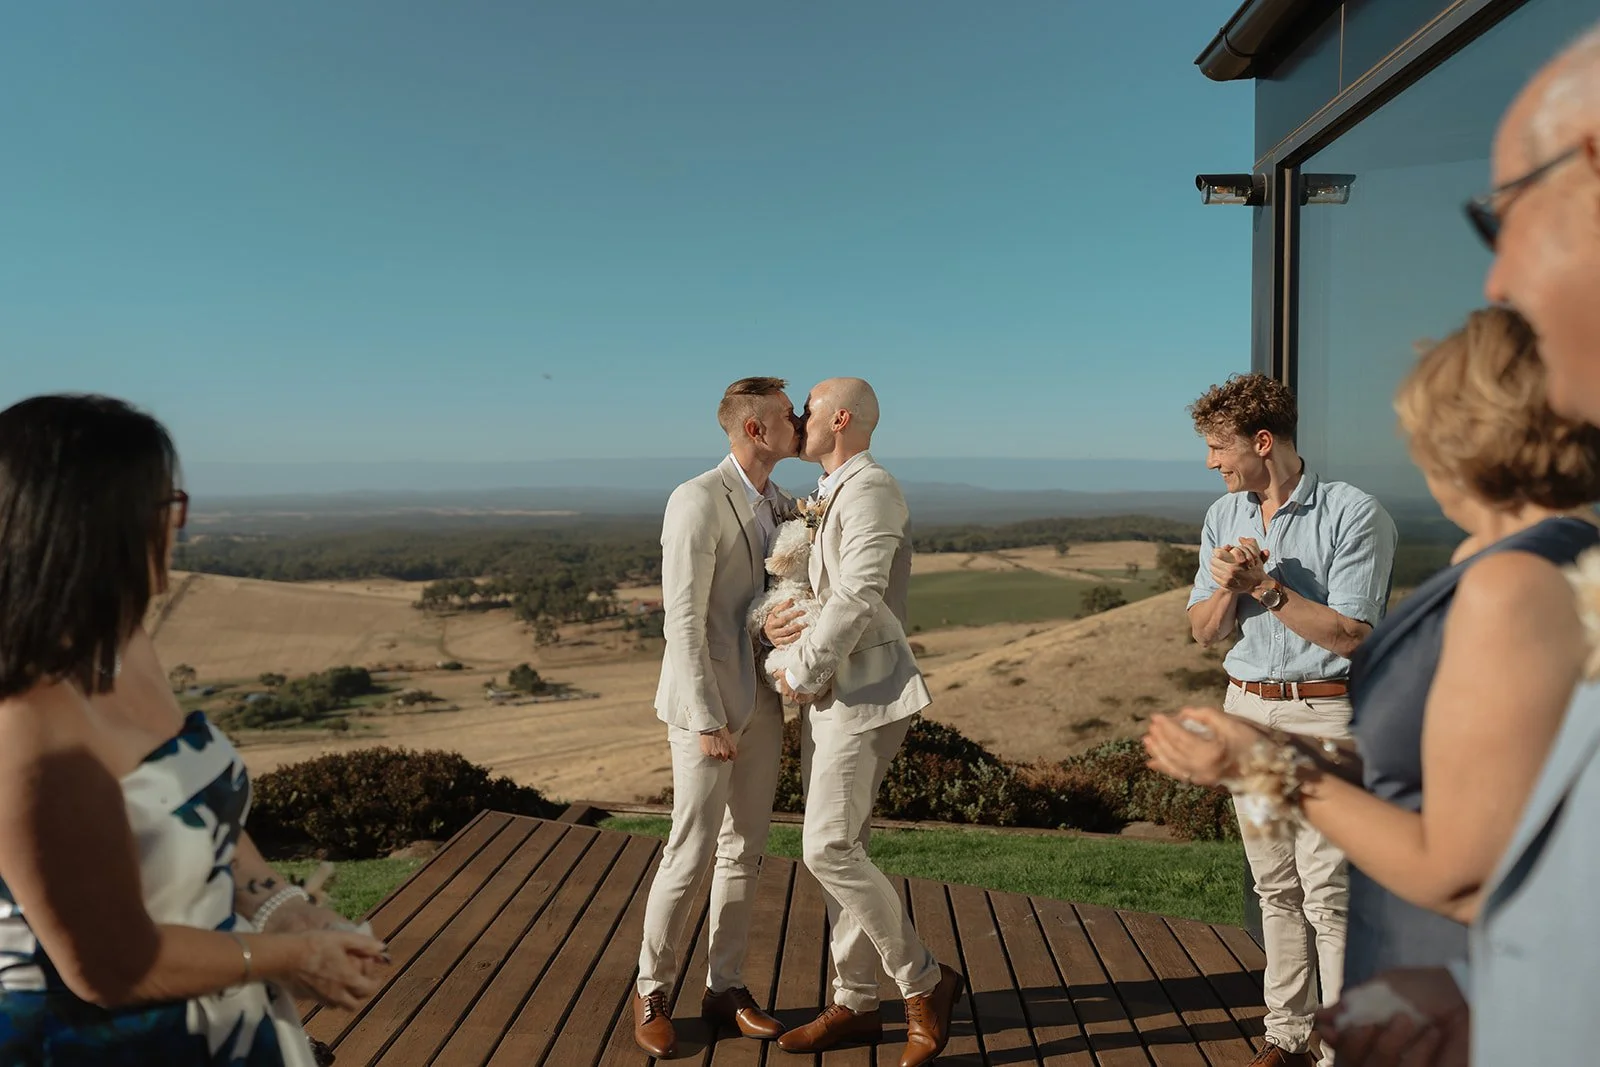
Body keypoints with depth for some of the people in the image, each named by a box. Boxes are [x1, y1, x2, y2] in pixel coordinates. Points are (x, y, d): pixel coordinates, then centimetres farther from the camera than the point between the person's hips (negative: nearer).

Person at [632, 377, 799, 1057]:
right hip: (707, 702, -8)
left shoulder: (779, 503, 9)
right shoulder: (696, 501, -17)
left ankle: (724, 989, 25)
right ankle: (652, 991, 21)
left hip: (761, 699, 8)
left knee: (745, 849, 12)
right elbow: (683, 622, -20)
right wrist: (707, 721, -21)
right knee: (692, 852, 0)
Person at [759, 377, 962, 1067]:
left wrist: (804, 670, -14)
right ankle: (855, 1003, 22)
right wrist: (771, 622, -3)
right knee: (838, 849, 11)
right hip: (827, 692, 9)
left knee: (830, 849, -10)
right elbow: (801, 584, 19)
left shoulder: (869, 488, -12)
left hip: (862, 692, -9)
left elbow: (858, 595, -23)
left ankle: (924, 982, 7)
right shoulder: (825, 497, 18)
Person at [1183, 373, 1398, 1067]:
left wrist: (1265, 585, -18)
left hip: (1323, 715, -6)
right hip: (1246, 709, 6)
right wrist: (1227, 586, -11)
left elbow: (1349, 634, -15)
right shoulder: (1224, 516, 9)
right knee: (1276, 887, 13)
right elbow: (1203, 632, 8)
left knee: (1328, 894, -4)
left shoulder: (1353, 513, -10)